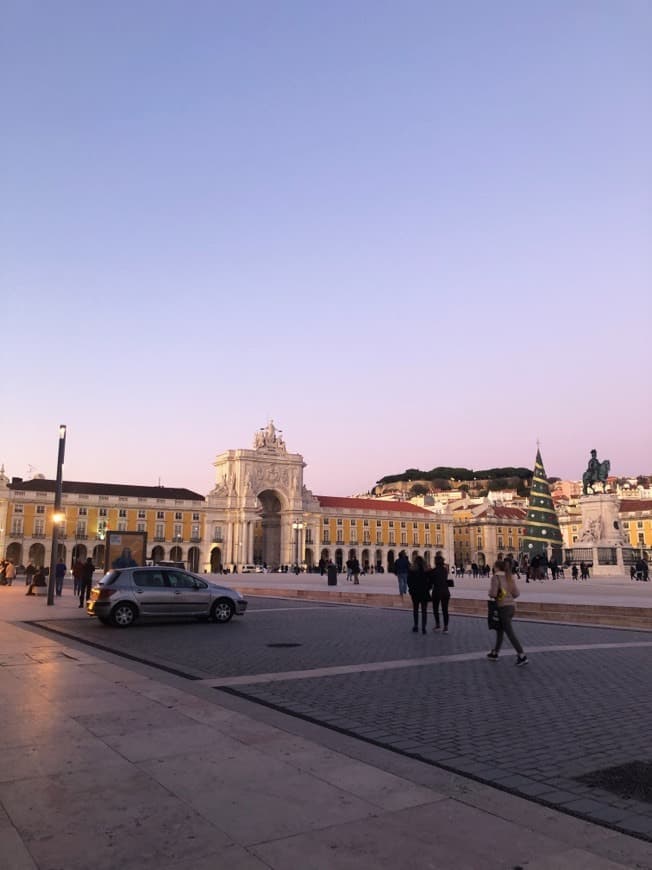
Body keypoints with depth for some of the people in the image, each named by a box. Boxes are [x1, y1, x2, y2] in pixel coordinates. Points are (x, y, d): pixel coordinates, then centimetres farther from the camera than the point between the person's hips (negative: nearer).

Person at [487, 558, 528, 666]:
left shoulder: (496, 577, -10)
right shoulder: (509, 577, 11)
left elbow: (493, 594, -17)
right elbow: (516, 593, 7)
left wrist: (490, 592, 4)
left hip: (503, 607, -8)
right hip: (512, 606, 8)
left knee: (510, 632, -5)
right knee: (500, 630, 19)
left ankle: (522, 656, -9)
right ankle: (495, 653, 27)